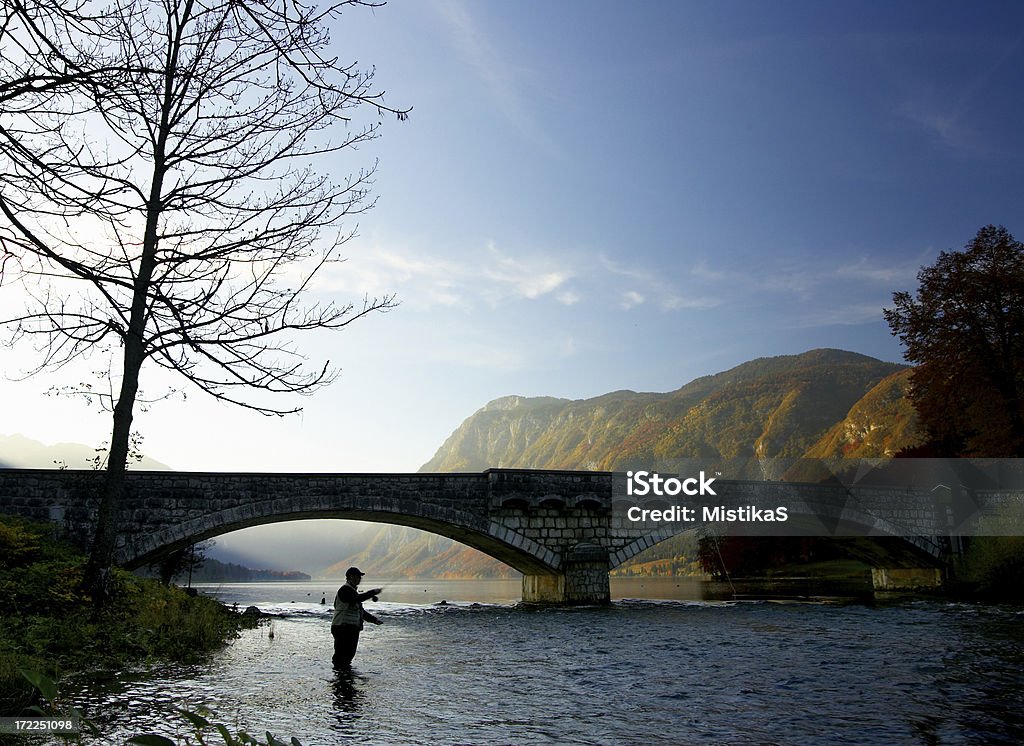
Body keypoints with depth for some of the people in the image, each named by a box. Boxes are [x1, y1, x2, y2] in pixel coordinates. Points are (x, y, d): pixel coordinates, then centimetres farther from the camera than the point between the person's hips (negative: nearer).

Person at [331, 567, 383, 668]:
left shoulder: (352, 590, 23)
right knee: (342, 655, -9)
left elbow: (360, 610, 26)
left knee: (349, 654, 13)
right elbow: (357, 598, -31)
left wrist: (375, 620, 18)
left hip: (352, 628, 10)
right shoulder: (345, 589, -10)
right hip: (343, 628, -10)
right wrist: (372, 593, -25)